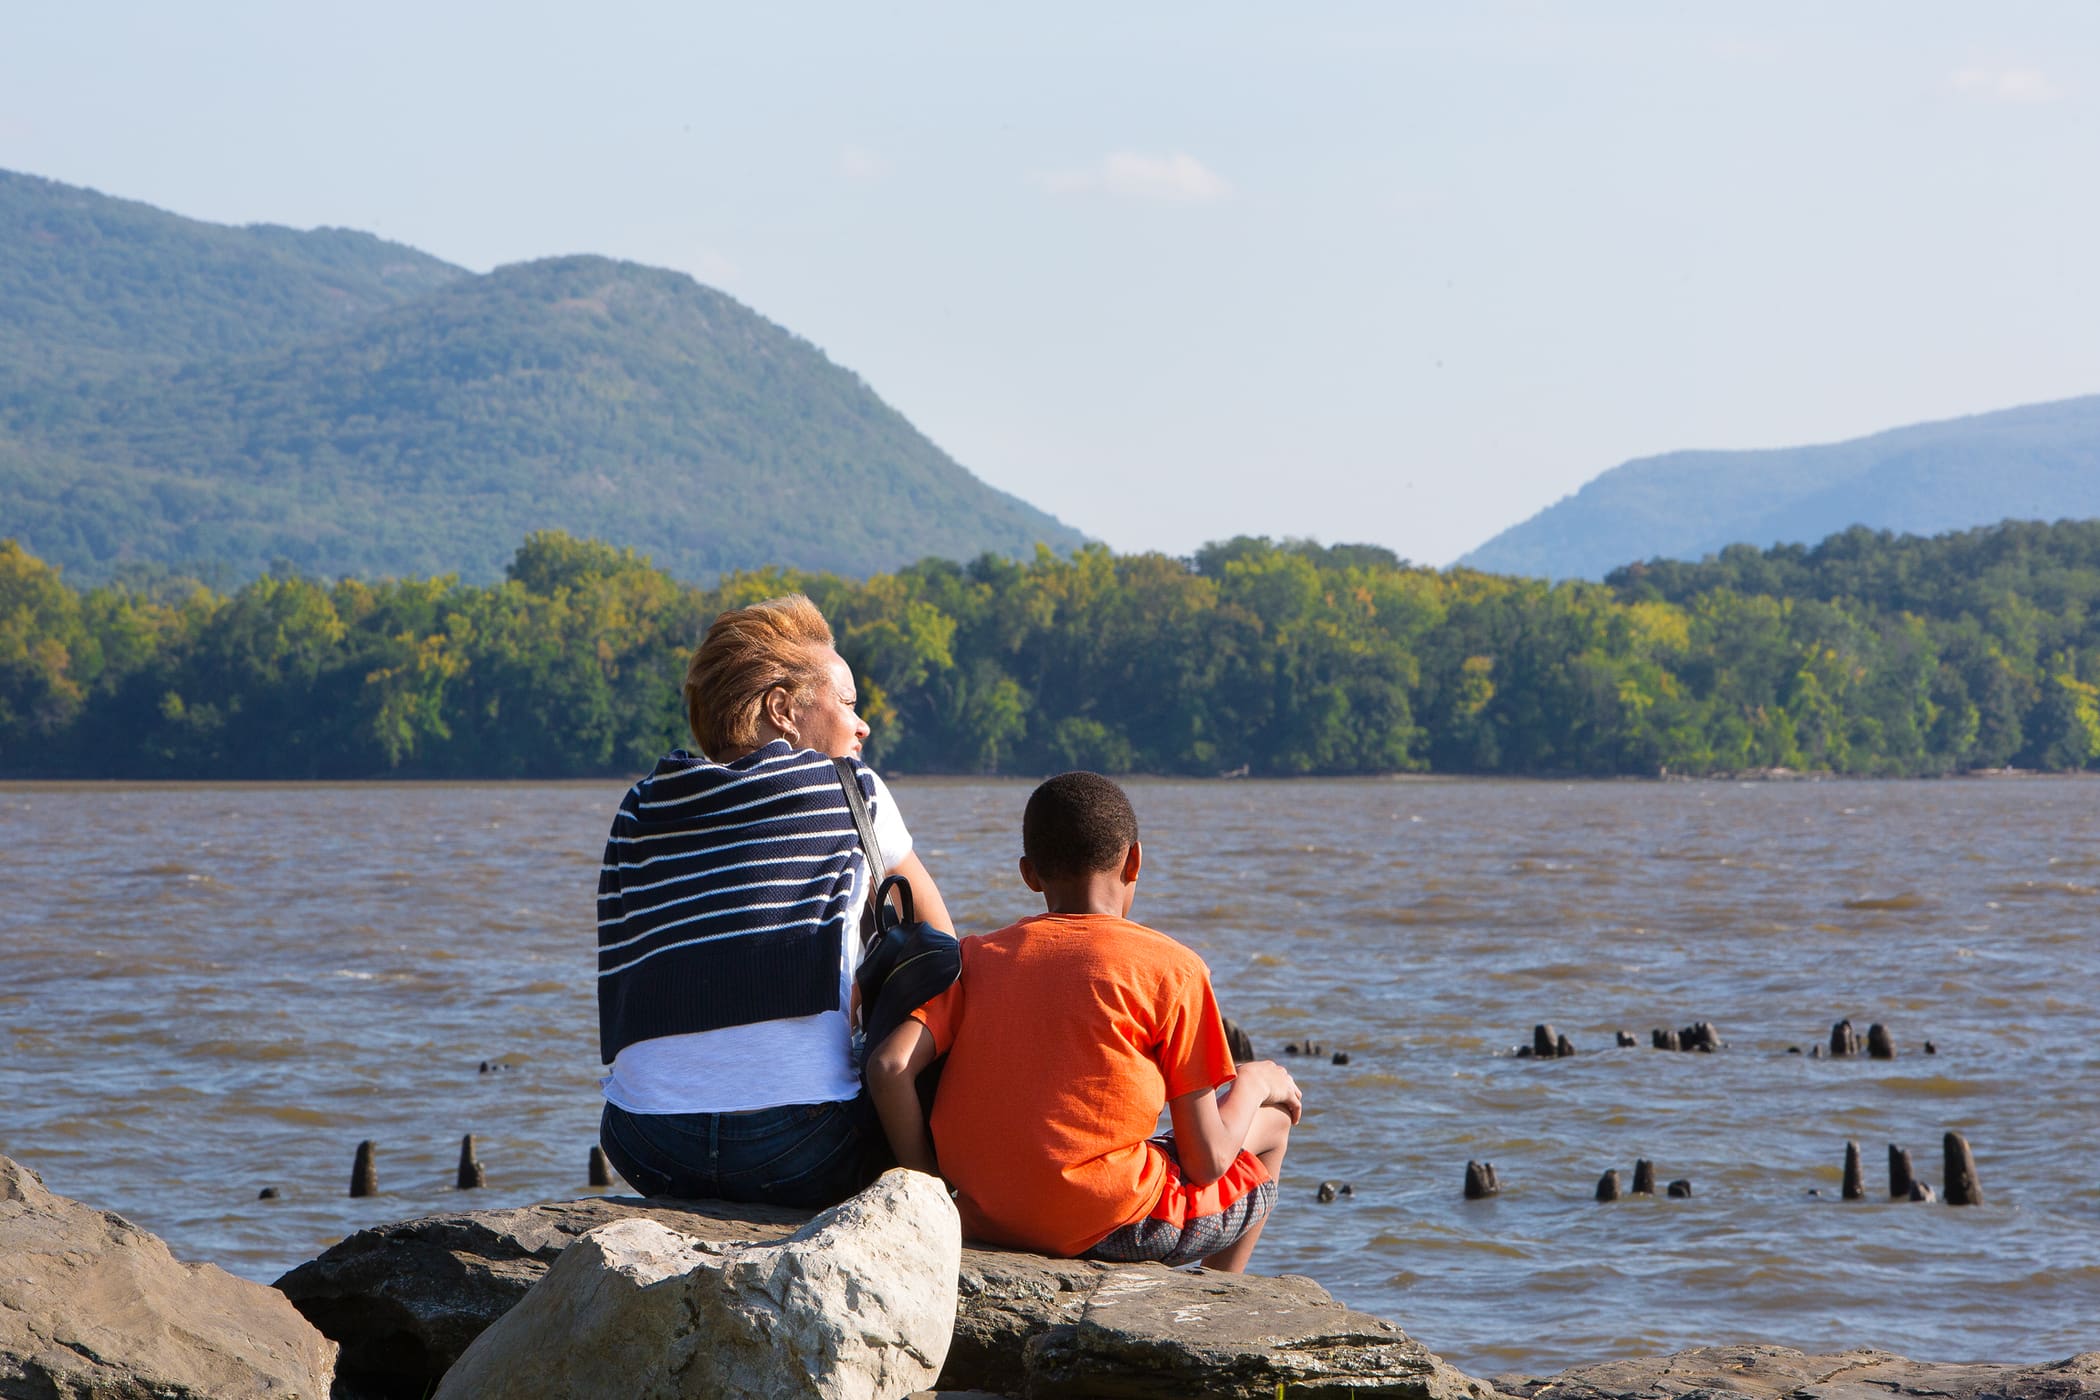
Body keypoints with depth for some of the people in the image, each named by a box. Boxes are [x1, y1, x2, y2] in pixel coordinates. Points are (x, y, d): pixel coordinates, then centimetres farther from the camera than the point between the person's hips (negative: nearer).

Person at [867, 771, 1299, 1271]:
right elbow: (1205, 1161, -3)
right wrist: (1253, 1085, 17)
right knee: (1271, 1125, 24)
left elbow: (888, 1066, -8)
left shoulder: (978, 957, 9)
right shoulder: (1170, 968, -2)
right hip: (1107, 1225, -5)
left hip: (982, 1223, 5)